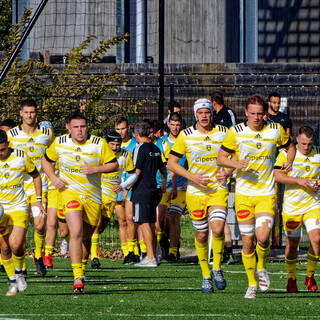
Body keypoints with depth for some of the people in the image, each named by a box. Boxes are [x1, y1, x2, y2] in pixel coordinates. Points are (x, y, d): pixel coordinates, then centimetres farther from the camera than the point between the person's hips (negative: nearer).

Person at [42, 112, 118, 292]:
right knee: (76, 233, -20)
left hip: (93, 195, 2)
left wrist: (96, 169, -19)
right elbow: (46, 160, 13)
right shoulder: (59, 143, -3)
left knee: (86, 237, 12)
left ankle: (81, 268, 37)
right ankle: (78, 278, -22)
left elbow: (114, 165, -2)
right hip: (69, 191, -2)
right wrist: (53, 178, -4)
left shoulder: (99, 144, -7)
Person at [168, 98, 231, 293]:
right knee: (201, 235, 5)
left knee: (217, 229, -20)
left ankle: (217, 268, 2)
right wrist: (191, 176, -12)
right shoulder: (186, 135, -2)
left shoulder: (223, 133, 1)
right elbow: (172, 163, 2)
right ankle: (206, 276, 22)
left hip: (218, 189, 0)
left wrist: (227, 172, -6)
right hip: (195, 192, 1)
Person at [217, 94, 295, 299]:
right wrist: (236, 164, -18)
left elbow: (290, 146, 19)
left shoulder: (276, 130, 0)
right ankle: (252, 284, 17)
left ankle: (262, 268, 14)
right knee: (247, 241, 2)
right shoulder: (236, 132, -3)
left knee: (263, 237, -17)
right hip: (244, 193, 0)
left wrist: (289, 162, -1)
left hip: (267, 193, 0)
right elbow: (221, 158, 1)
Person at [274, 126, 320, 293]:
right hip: (291, 205, -1)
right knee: (292, 244, 6)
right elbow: (277, 175, -13)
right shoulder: (286, 154, -5)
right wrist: (299, 181, -23)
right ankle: (291, 278, 25)